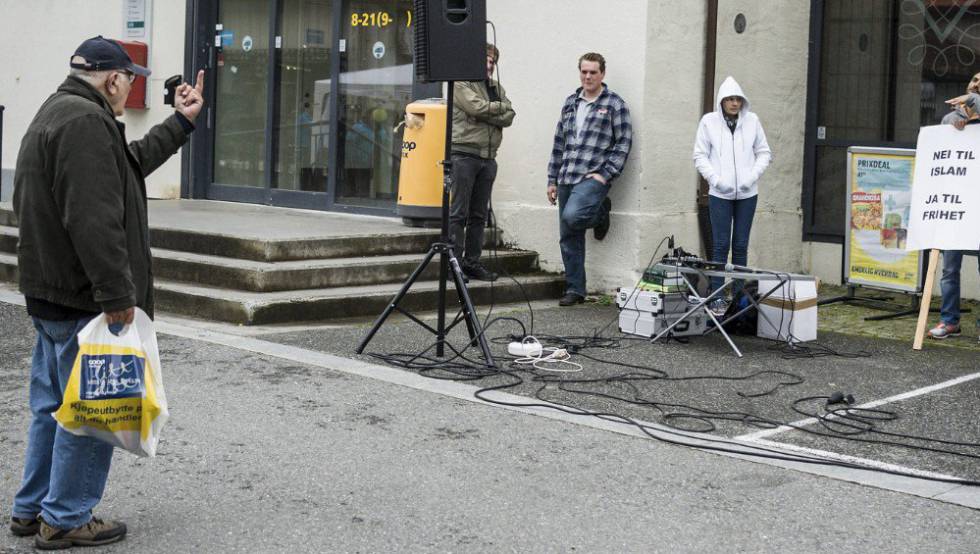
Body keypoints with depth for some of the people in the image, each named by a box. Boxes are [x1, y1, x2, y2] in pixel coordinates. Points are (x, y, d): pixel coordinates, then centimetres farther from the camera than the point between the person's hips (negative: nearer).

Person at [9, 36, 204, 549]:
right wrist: (116, 293, -24)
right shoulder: (85, 122, -18)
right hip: (83, 296, -11)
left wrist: (181, 121, 31)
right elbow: (93, 218, -25)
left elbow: (131, 161, 26)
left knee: (52, 405, 18)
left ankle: (31, 509, 26)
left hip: (50, 290, 11)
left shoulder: (57, 114, 17)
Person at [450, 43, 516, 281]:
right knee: (458, 213, -5)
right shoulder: (461, 84, -1)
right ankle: (454, 262, -3)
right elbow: (477, 107, -16)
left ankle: (472, 262, 15)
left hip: (488, 157, 7)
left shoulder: (497, 87, 18)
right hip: (464, 154, -7)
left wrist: (486, 114, -10)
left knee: (479, 214, 9)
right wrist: (501, 106, -1)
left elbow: (508, 118, 4)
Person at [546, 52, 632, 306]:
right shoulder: (570, 102, 16)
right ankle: (574, 290, 14)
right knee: (568, 238, 5)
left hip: (594, 177, -6)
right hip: (567, 178, 6)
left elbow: (623, 143, -4)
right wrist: (552, 179, 14)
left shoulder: (615, 104, -1)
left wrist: (605, 174, -13)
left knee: (571, 216, -29)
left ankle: (600, 212, 4)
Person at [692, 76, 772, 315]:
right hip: (720, 193, -2)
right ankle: (717, 297, 3)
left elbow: (764, 152, 9)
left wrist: (752, 176, -6)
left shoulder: (752, 121, 5)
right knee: (720, 245, -2)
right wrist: (716, 178, -10)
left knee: (741, 245, 7)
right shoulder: (709, 121, 0)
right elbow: (700, 155, 1)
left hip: (747, 193, 2)